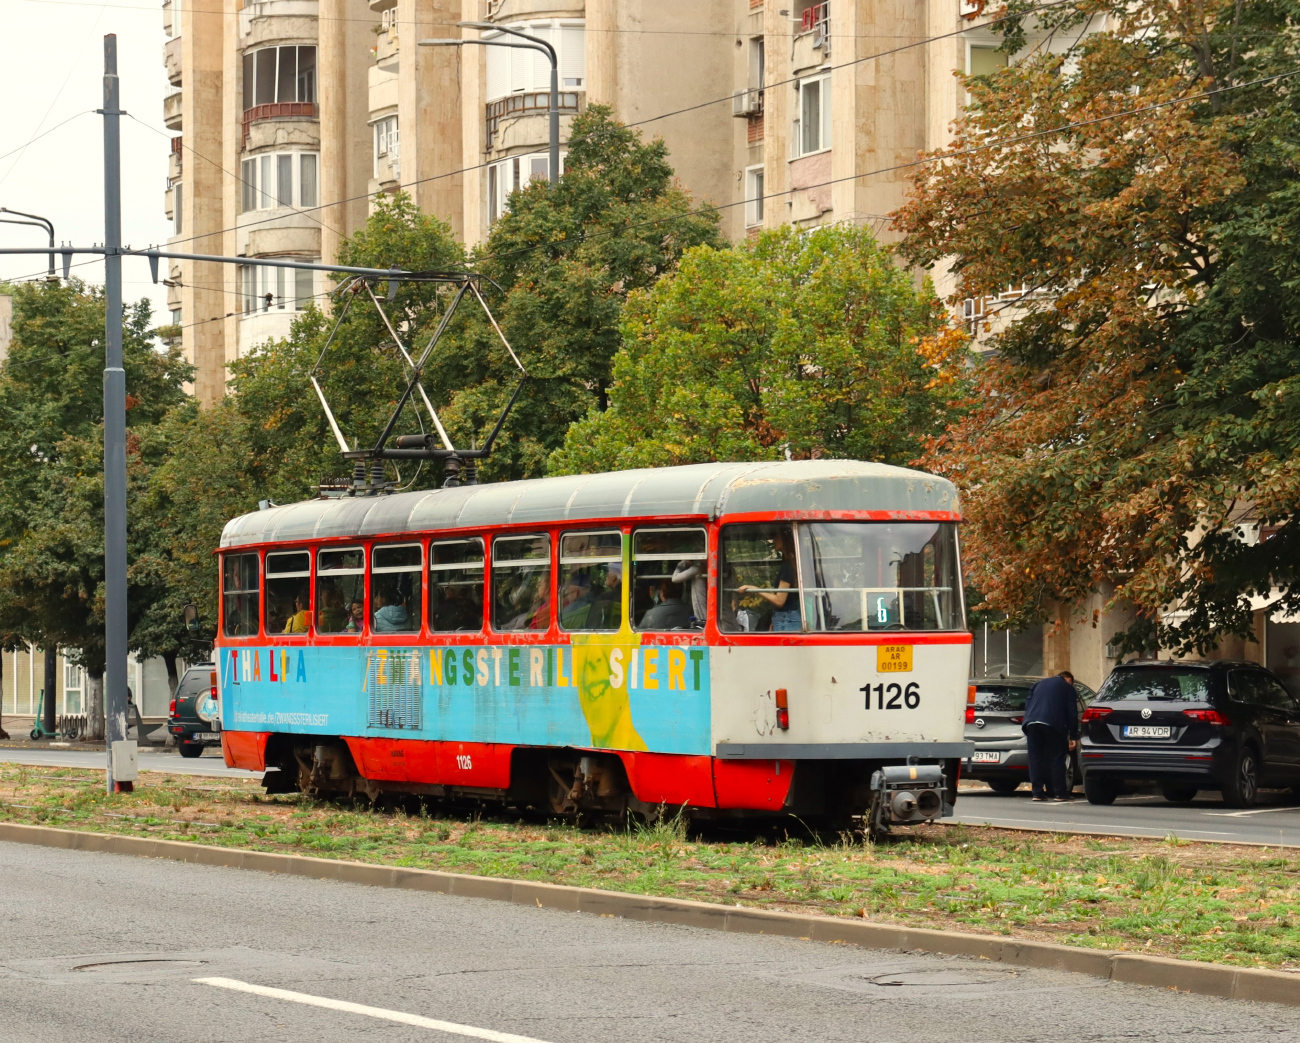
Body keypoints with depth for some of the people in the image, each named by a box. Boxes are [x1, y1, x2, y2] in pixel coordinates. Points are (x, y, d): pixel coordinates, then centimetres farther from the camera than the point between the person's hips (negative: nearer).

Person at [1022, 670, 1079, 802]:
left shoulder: (1040, 684, 28)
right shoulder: (1068, 688, 14)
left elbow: (1028, 703, 22)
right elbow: (1072, 713, 8)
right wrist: (1073, 737, 8)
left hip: (1031, 723, 4)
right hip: (1052, 724, -4)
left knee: (1035, 758, 8)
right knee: (1056, 759, 1)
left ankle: (1037, 792, 7)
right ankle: (1060, 793, 0)